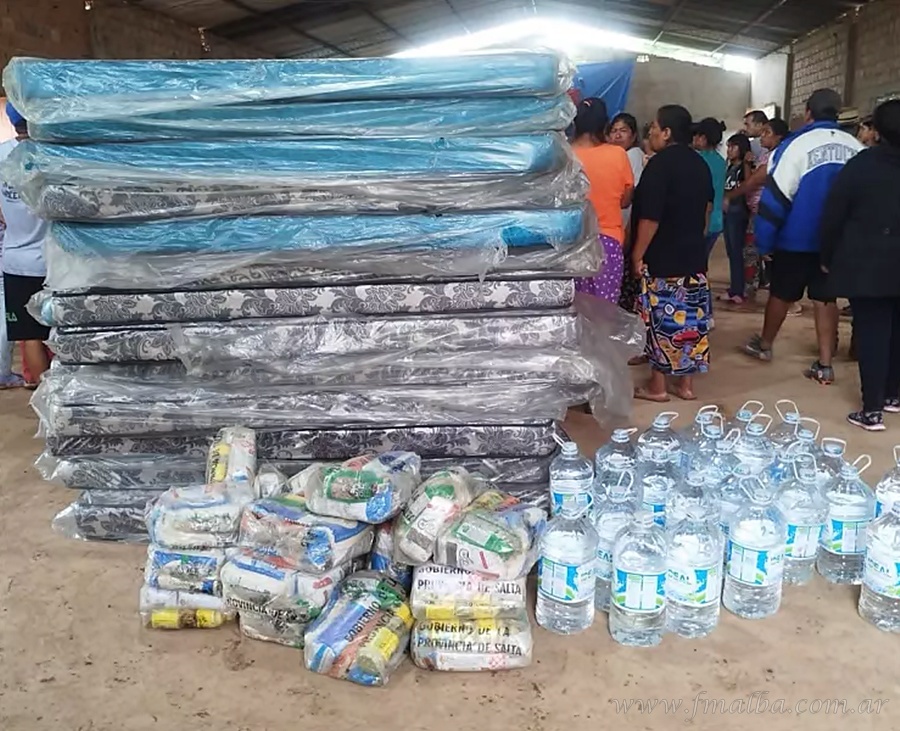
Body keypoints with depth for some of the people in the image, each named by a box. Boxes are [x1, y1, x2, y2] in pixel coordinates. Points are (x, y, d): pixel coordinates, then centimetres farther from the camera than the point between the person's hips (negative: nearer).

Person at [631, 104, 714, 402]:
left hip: (663, 257, -8)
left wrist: (637, 254, -12)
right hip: (694, 255, 8)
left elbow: (650, 217, -19)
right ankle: (686, 383, 17)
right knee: (691, 316, 9)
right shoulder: (699, 163, 11)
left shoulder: (659, 164, -14)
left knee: (662, 319, 0)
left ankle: (657, 386, 8)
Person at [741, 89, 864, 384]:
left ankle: (764, 344, 32)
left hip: (796, 239, -4)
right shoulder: (856, 148, 2)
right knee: (826, 297, 8)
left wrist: (764, 242, -8)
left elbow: (775, 197, -14)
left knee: (781, 294, 13)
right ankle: (825, 364, 7)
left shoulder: (795, 145, -13)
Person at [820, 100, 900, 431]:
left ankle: (872, 410, -3)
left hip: (866, 265, -4)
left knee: (871, 333, -3)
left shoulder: (860, 165, -7)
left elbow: (833, 215, -6)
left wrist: (828, 258, 5)